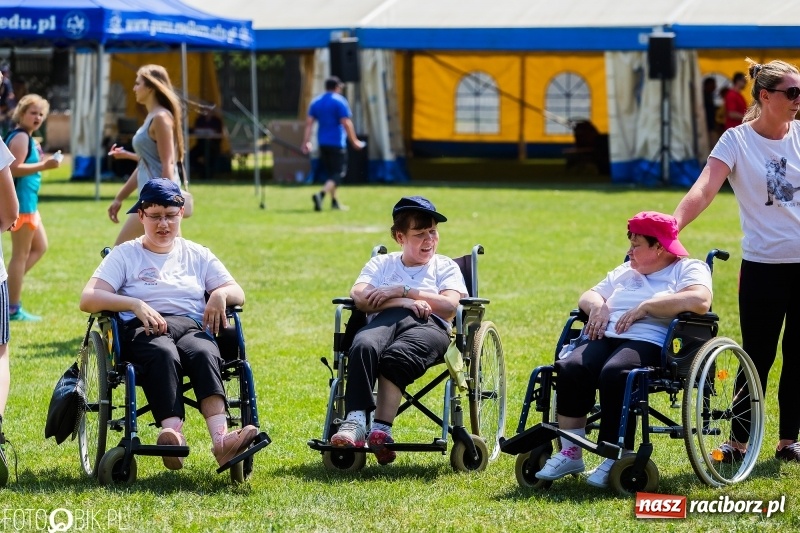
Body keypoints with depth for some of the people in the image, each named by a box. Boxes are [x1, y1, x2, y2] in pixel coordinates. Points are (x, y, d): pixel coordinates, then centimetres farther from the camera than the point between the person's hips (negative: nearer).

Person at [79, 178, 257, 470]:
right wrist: (135, 304, -14)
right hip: (142, 331, -2)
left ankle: (221, 439, -59)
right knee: (163, 353, -40)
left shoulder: (197, 255, 25)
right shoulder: (125, 254, 16)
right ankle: (173, 433, -63)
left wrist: (221, 294, -8)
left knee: (204, 353, -36)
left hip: (191, 326, 2)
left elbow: (238, 293, 18)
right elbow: (88, 299, 2)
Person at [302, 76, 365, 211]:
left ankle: (334, 201, 24)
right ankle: (321, 194, -28)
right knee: (339, 173, -6)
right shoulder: (339, 101, -8)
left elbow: (309, 123, 4)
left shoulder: (316, 102, 10)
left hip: (322, 143, 7)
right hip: (337, 143, -6)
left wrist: (306, 142, 3)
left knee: (330, 173, 19)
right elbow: (346, 123, -13)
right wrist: (354, 141, -7)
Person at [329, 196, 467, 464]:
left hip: (428, 325, -1)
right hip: (383, 321, 1)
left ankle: (382, 429, -44)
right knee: (363, 346, -37)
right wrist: (404, 302, -6)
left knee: (395, 356, -38)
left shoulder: (446, 267, 25)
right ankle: (355, 421, -50)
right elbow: (360, 297, 7)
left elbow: (449, 306, 4)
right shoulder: (381, 264, 28)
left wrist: (401, 291, 0)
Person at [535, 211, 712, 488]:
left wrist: (646, 307, -13)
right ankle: (570, 453, -22)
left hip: (646, 341, -6)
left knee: (614, 373, -38)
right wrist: (598, 306, 6)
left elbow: (700, 301, -12)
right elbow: (588, 296, 31)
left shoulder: (688, 269, 9)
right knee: (570, 368, -27)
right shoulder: (625, 271, 33)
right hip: (603, 337, 6)